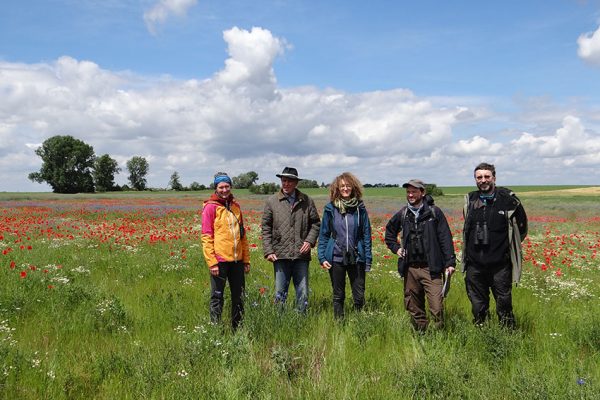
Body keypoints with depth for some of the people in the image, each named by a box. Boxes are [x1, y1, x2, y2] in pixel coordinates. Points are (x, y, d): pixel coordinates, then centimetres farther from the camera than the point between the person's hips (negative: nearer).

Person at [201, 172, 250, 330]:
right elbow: (206, 237, -9)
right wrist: (212, 262, -15)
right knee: (217, 297, 3)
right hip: (220, 260, -6)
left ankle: (238, 328, 25)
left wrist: (246, 259, 14)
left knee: (239, 297, 13)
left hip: (237, 260, 6)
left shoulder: (235, 206, 12)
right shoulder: (210, 207, -5)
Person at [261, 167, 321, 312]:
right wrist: (268, 251, -5)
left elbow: (315, 223, 12)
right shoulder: (271, 201, 4)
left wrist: (310, 241, -5)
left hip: (301, 254, 1)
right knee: (280, 293, 5)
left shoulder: (307, 201, 8)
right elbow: (266, 228, 3)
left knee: (303, 293, 7)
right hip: (281, 255, -1)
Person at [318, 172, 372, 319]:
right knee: (338, 296, 12)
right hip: (336, 258, 0)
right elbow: (324, 234, 4)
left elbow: (366, 234, 3)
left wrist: (368, 259, -1)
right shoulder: (330, 208, 0)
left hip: (356, 258, 0)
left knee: (359, 296, 4)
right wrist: (322, 257, -3)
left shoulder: (360, 208, 0)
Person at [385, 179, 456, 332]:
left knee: (437, 308, -10)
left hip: (431, 268, -4)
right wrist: (396, 247, 13)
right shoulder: (403, 214, 10)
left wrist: (450, 262, -9)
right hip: (410, 269, 4)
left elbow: (445, 238, -2)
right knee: (414, 308, 11)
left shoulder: (434, 212, 0)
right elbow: (389, 231, 27)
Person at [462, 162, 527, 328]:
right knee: (478, 307, 13)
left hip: (500, 264, -3)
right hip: (475, 265, 3)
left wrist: (508, 245, 12)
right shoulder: (470, 200, 4)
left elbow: (522, 227, 9)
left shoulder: (508, 199, -6)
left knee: (504, 305, 3)